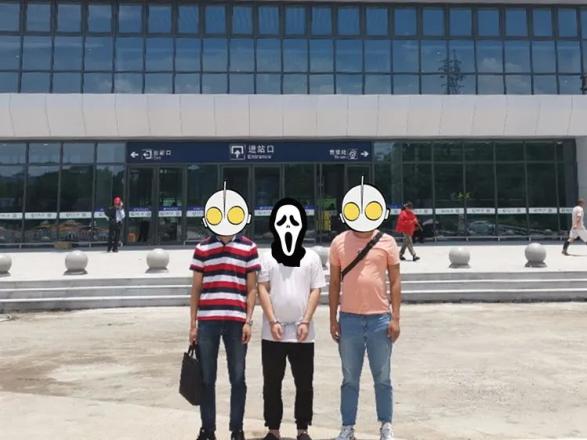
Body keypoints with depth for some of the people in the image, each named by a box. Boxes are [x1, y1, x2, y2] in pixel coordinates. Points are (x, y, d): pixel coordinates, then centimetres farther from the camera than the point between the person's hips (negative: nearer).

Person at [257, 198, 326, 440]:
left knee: (304, 383, 8)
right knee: (271, 383, 8)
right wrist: (273, 321, -10)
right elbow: (262, 289, -1)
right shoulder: (267, 257, 3)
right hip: (273, 332, 0)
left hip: (302, 333, 0)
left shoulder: (311, 257, 4)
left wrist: (305, 322, -8)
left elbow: (315, 290, 2)